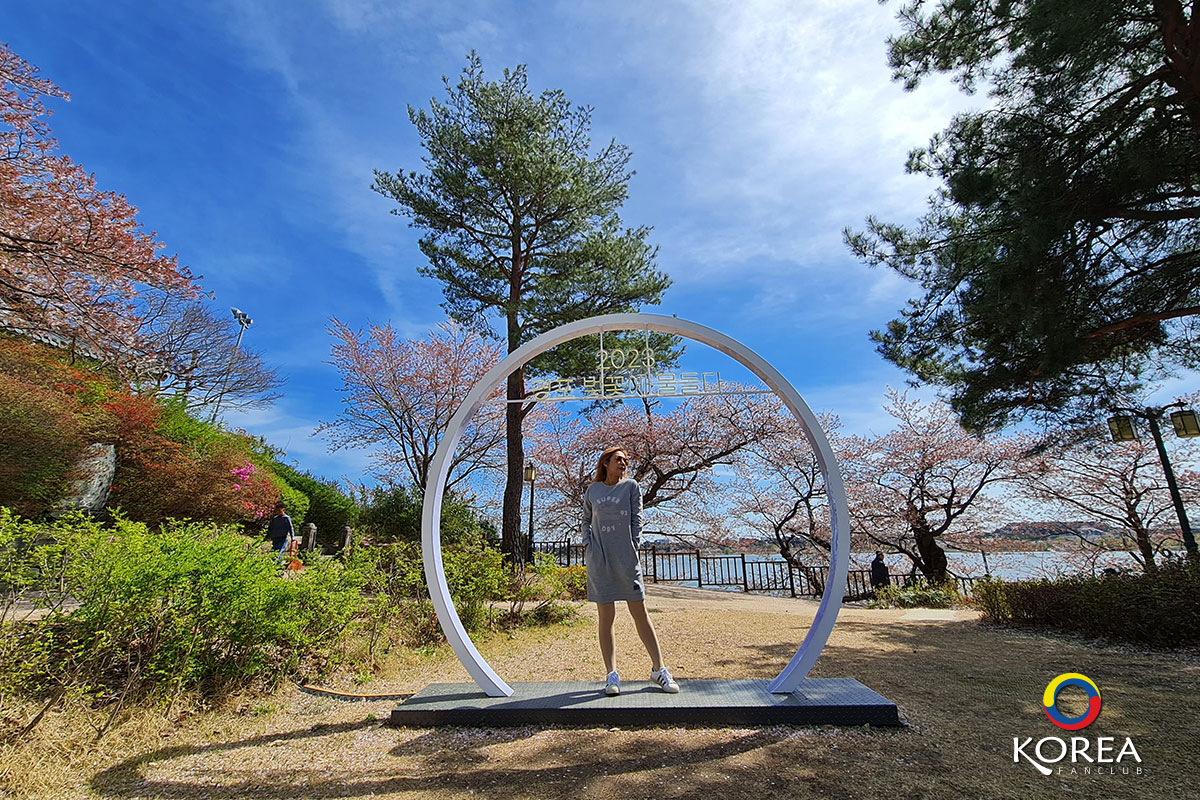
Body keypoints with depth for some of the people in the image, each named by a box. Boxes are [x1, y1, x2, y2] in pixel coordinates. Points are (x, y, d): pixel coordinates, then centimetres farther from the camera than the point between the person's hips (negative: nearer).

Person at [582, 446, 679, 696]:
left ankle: (658, 668, 14)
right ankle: (611, 674, 11)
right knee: (606, 617, 2)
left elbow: (636, 520, 5)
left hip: (626, 558, 0)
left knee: (640, 613, 3)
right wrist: (587, 544, 5)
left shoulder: (631, 486, 6)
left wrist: (633, 548, -3)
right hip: (599, 560, 1)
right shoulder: (592, 491, 10)